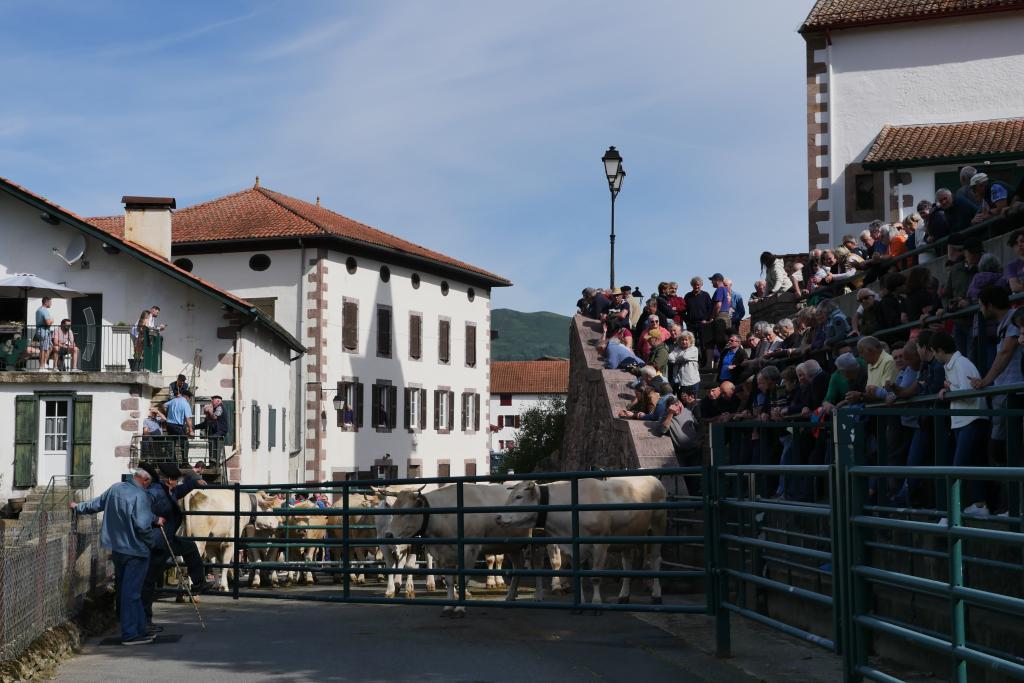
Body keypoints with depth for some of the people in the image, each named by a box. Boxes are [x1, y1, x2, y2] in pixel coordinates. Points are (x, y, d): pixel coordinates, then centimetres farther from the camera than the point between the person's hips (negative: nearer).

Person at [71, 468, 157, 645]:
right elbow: (142, 525, -25)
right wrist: (150, 541, -7)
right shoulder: (140, 496, -19)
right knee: (131, 593, -5)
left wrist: (78, 507, 38)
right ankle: (130, 634, -3)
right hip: (135, 550, -8)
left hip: (116, 549, 8)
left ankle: (140, 629, 27)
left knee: (126, 590, 16)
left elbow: (95, 504, 20)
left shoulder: (115, 489, 5)